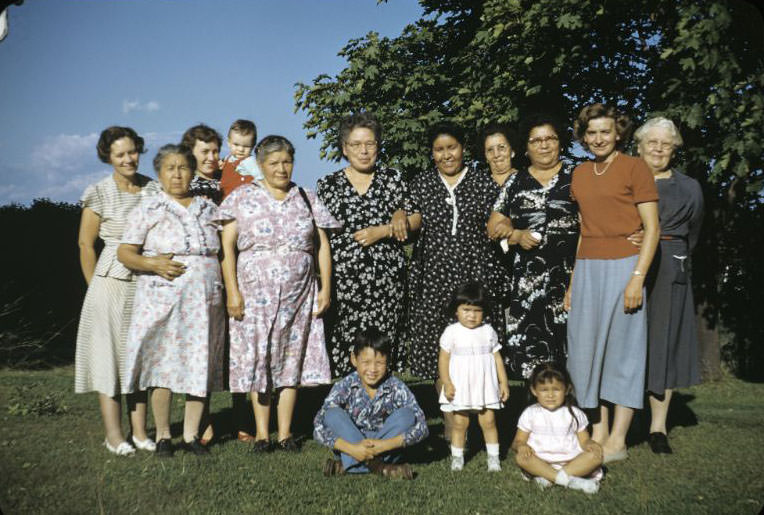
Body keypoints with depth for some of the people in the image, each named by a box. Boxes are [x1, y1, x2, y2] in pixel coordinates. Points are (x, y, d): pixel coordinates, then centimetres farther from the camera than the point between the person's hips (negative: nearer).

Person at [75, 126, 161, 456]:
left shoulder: (153, 189, 5)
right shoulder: (98, 194, -6)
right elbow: (86, 246, -1)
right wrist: (98, 288, 2)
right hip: (111, 283, -4)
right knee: (109, 353, 0)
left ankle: (139, 432, 16)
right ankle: (113, 434, 8)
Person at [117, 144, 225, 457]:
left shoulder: (209, 209, 12)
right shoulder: (148, 210, 3)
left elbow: (220, 251, 19)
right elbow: (124, 253, 1)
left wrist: (225, 290, 6)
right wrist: (153, 263, -17)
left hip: (205, 302, 3)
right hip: (162, 299, -3)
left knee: (200, 366, 4)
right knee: (162, 365, -2)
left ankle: (191, 434, 17)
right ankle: (163, 435, 13)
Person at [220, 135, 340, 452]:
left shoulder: (306, 199, 9)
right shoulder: (242, 197, 2)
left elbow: (322, 246, 9)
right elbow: (227, 247, -3)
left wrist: (326, 287, 1)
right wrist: (232, 291, -10)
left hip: (298, 294, 2)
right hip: (255, 292, -1)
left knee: (291, 358, 4)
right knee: (256, 358, 1)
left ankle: (285, 432, 14)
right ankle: (261, 432, 11)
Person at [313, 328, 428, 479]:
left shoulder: (396, 388, -14)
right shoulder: (345, 387, -15)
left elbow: (421, 427, -21)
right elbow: (318, 427, -22)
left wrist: (384, 445, -33)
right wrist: (352, 449, -35)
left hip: (384, 447, 0)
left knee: (406, 415, -24)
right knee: (333, 414, -24)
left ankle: (348, 465, -23)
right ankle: (376, 465, -27)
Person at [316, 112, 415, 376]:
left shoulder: (393, 179, 11)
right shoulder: (327, 185, 8)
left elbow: (413, 224, 8)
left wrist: (382, 231, -8)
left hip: (388, 278, 1)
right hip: (344, 282, -1)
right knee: (346, 349, -5)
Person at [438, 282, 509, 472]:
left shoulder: (488, 331, 2)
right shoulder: (452, 332, -6)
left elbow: (497, 358, 7)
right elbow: (443, 358, -5)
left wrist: (504, 382, 4)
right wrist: (447, 383, -11)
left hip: (485, 385, 2)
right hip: (460, 385, -2)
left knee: (488, 421, 4)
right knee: (460, 422, 5)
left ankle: (493, 457, 17)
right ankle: (457, 457, 20)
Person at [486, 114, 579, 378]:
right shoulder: (515, 183, 14)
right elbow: (494, 227, 14)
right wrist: (517, 235, -5)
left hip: (569, 271, -2)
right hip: (528, 276, 2)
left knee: (568, 341, -7)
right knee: (529, 345, -3)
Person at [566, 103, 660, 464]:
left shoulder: (634, 168, -4)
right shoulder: (580, 173, 13)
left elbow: (652, 228, -8)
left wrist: (637, 277, -16)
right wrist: (573, 281, 15)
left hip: (622, 267, -6)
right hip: (587, 269, 6)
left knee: (622, 351, 0)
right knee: (589, 350, 7)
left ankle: (617, 441, 8)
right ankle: (598, 433, 18)